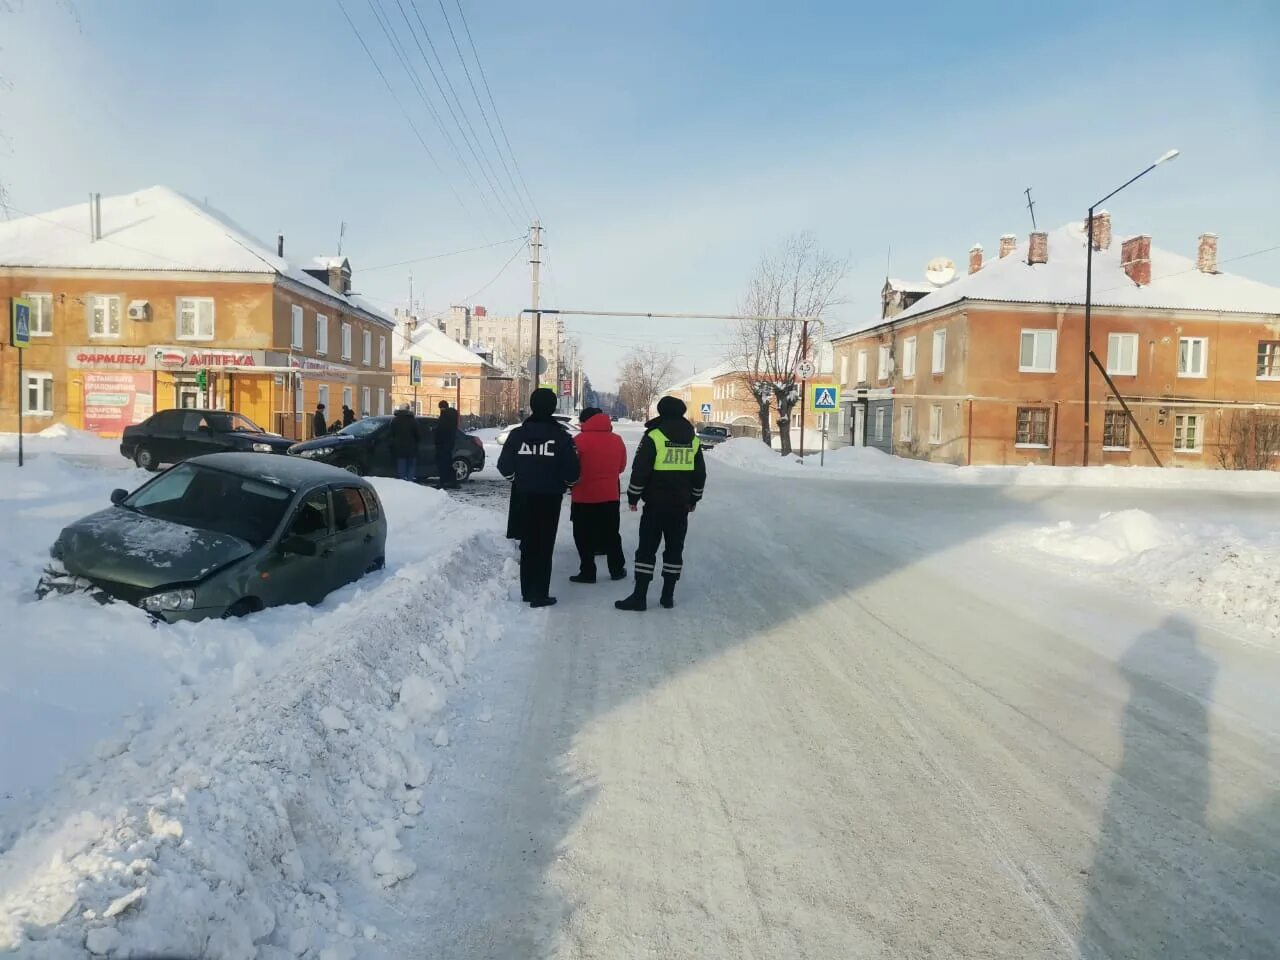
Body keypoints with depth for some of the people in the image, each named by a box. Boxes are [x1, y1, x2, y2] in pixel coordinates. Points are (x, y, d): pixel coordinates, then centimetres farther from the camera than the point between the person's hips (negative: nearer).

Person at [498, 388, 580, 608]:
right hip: (549, 498, -3)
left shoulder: (517, 434, -3)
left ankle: (527, 591, 22)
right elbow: (572, 471, -12)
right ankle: (539, 594, 2)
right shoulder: (561, 436, -10)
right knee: (544, 545, 3)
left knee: (528, 543, 15)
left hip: (523, 497, 3)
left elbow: (504, 466, -1)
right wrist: (567, 484, 10)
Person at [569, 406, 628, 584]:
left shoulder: (580, 440, -13)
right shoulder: (617, 440, 4)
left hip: (584, 497, -5)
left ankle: (588, 572, 7)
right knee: (611, 533, 15)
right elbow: (621, 467, 13)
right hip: (610, 496, 5)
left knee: (584, 536, 6)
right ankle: (617, 569, 22)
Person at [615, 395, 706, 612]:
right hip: (681, 505, 5)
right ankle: (668, 595, 14)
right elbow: (700, 474, 14)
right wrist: (694, 499, 25)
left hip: (655, 504, -4)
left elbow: (640, 470, -11)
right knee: (675, 549, 11)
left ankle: (640, 596, -2)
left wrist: (633, 497, 0)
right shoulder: (693, 440, 7)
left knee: (647, 549, -1)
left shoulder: (653, 436, -10)